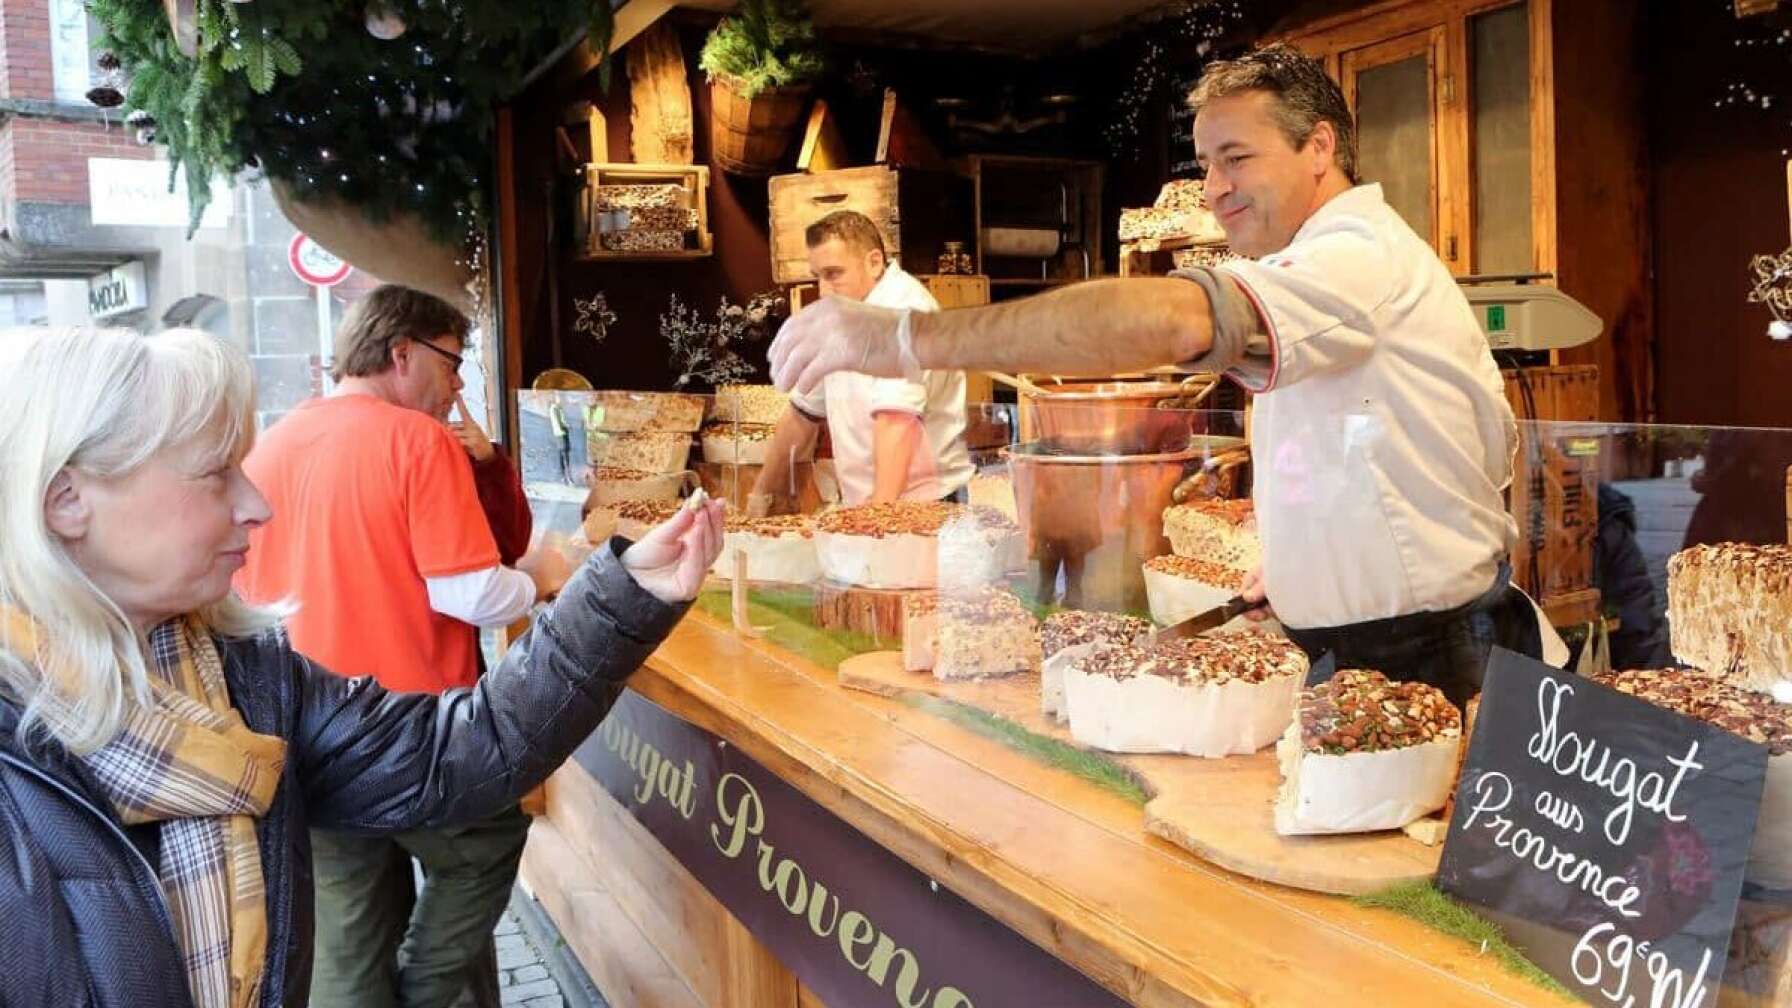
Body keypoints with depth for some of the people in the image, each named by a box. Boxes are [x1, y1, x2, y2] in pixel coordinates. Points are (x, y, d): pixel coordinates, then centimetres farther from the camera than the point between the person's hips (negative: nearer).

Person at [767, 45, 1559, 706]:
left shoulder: (1362, 255, -19)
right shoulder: (1363, 258, 15)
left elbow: (1171, 319, -38)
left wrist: (910, 337, -41)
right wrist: (1306, 557, 9)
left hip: (1427, 669, -10)